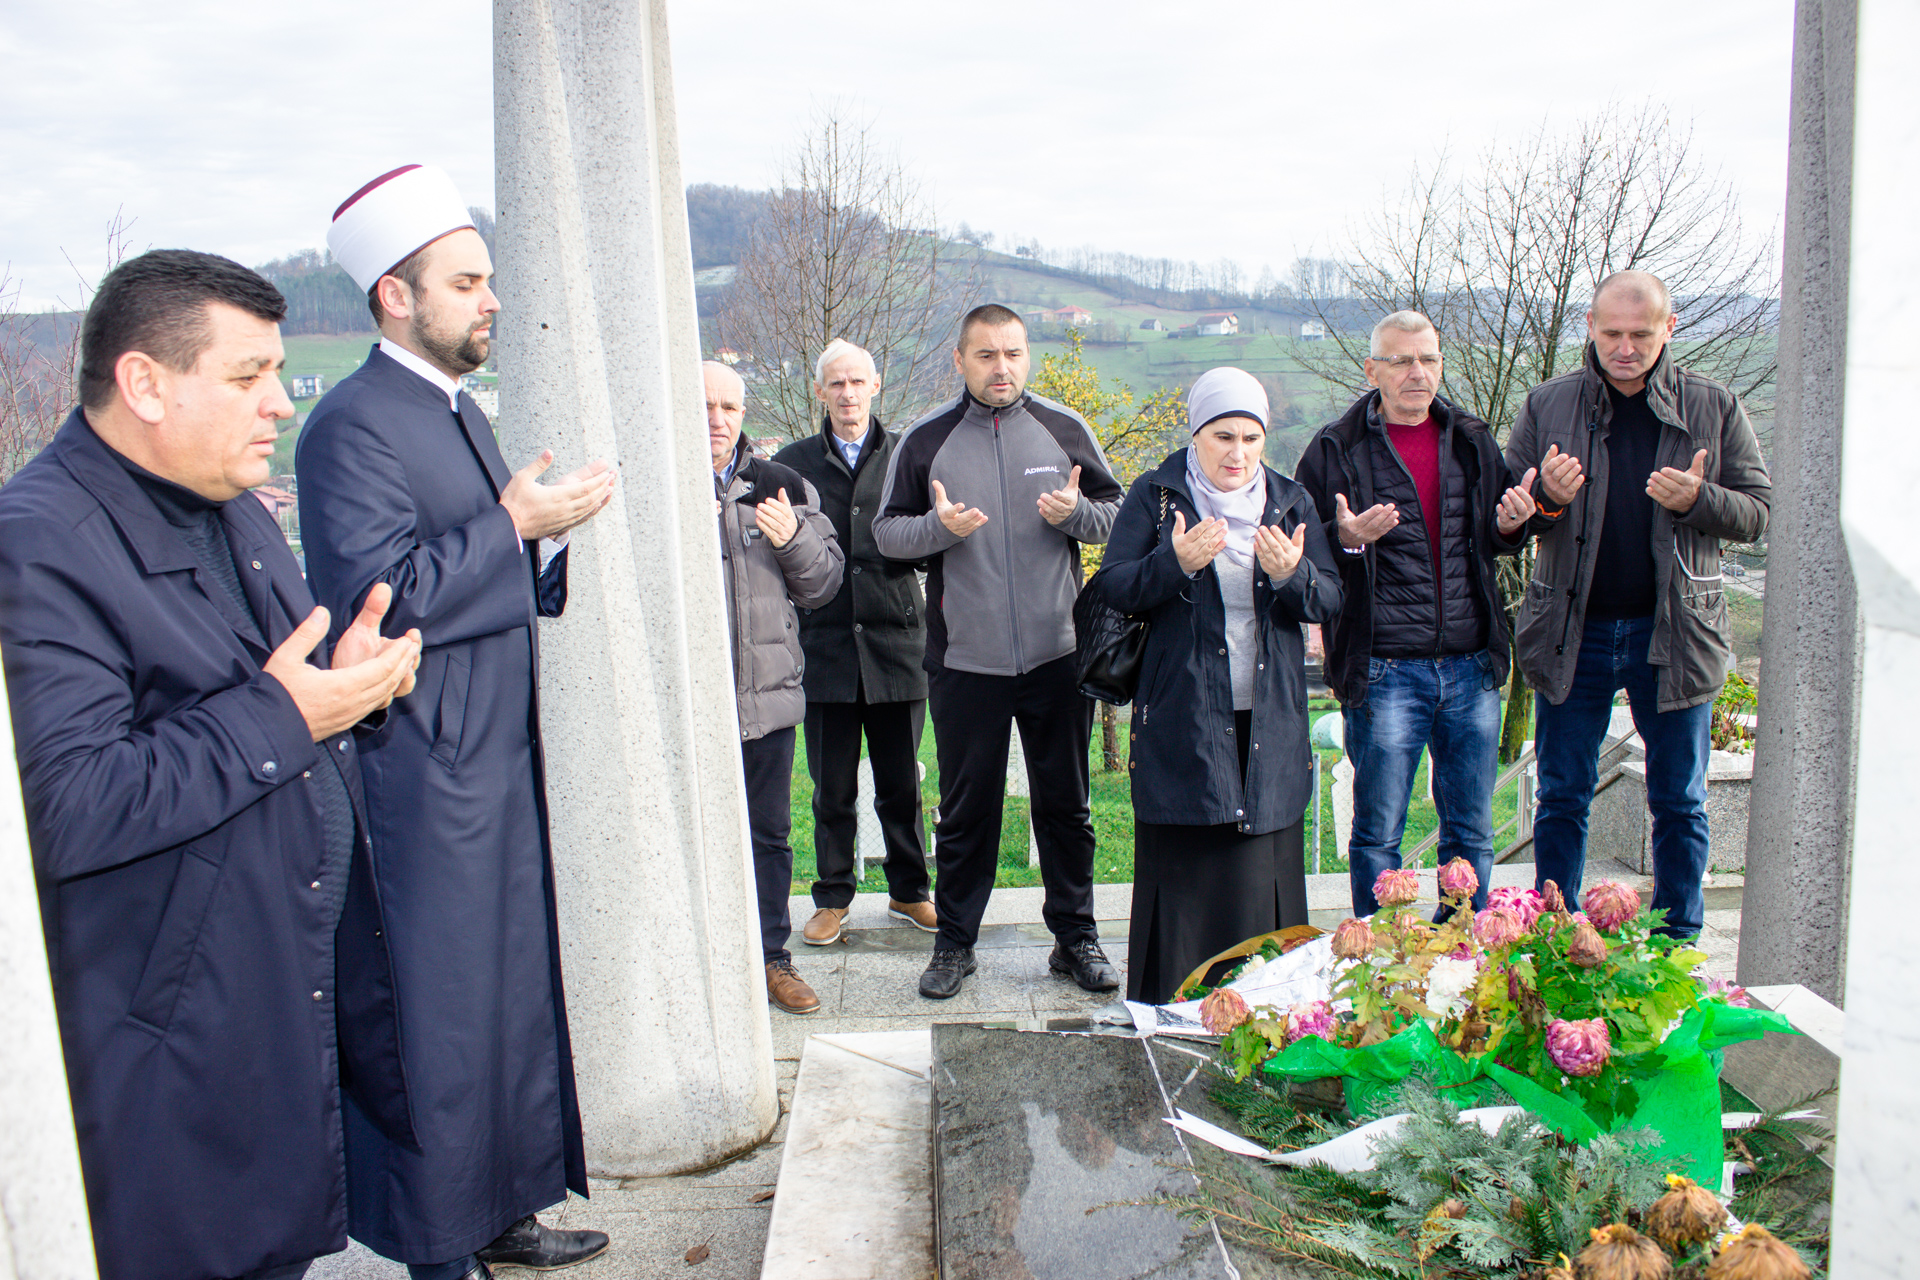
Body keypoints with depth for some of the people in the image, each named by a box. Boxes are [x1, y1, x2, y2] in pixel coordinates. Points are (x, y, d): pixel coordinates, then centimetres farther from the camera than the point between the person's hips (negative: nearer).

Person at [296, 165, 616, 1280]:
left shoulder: (459, 413, 15)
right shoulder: (352, 426, -14)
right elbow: (380, 599, -22)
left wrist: (552, 532, 4)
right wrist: (514, 528, -19)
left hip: (498, 761, 9)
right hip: (422, 779, -9)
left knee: (513, 988, 16)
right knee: (439, 1014, 3)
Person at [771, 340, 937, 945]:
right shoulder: (792, 463, 7)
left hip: (895, 640, 0)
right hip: (824, 643, 0)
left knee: (901, 783, 10)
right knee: (832, 787, 8)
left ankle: (909, 891, 26)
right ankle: (832, 899, 23)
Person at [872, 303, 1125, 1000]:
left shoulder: (1065, 429, 4)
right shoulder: (925, 439, 2)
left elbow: (1116, 514, 9)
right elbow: (886, 531, 4)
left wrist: (1075, 512, -13)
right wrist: (940, 527, -16)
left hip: (1057, 655, 1)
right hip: (964, 661, -1)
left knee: (1066, 805, 11)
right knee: (965, 810, 8)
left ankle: (1075, 936, 25)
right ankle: (954, 942, 23)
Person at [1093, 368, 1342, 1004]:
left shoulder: (1291, 502, 10)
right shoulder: (1156, 496, 3)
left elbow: (1329, 599, 5)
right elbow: (1114, 588, -4)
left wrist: (1291, 575, -16)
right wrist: (1176, 562, -21)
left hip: (1268, 721, 3)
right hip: (1181, 720, -2)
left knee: (1262, 871, 5)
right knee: (1183, 871, 1)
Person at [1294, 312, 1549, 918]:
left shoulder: (1471, 439, 12)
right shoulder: (1336, 448, -2)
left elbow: (1493, 542, 22)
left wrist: (1511, 524, -1)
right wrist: (1345, 539, -22)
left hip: (1472, 669, 4)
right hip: (1384, 672, -4)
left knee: (1471, 832, 13)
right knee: (1378, 834, 5)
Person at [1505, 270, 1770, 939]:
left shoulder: (1714, 407, 2)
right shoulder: (1547, 404, 2)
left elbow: (1760, 512, 3)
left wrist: (1698, 501, -17)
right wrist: (1545, 499, -18)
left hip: (1675, 633, 0)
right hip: (1573, 633, 0)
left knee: (1680, 804, 10)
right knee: (1561, 800, 8)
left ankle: (1678, 945, 23)